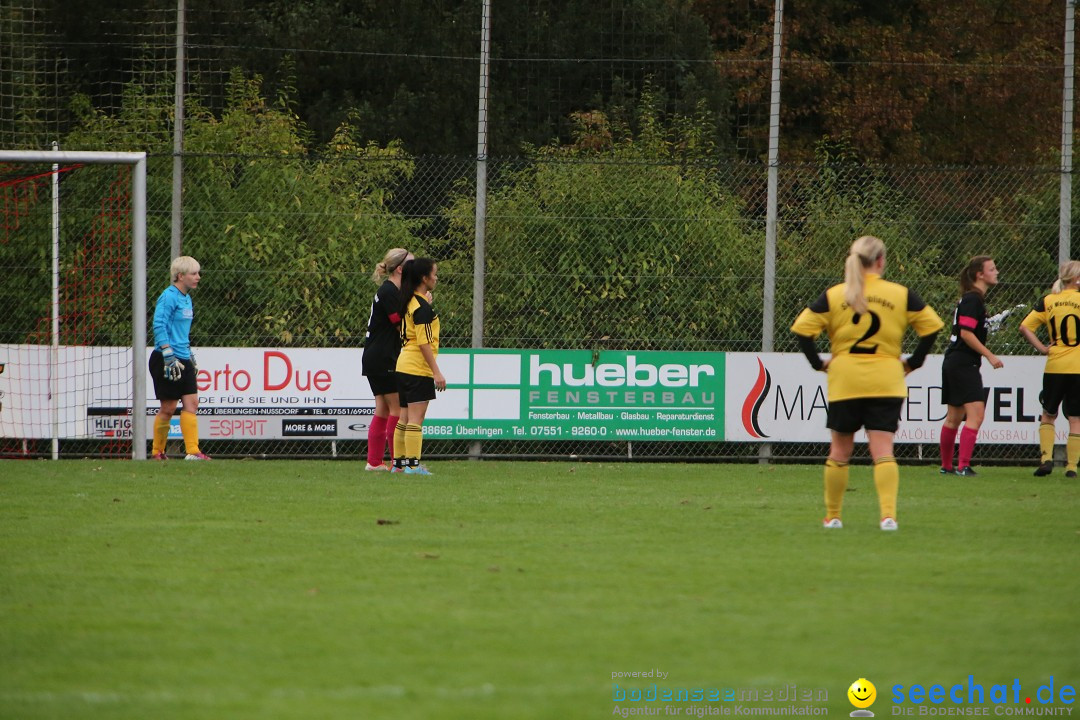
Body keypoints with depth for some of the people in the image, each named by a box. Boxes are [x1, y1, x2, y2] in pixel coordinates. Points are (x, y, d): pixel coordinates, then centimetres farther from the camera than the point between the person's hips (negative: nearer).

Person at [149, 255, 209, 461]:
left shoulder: (186, 299, 16)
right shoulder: (169, 297, -12)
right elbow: (159, 326, -19)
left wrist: (191, 357, 26)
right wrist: (169, 356, -24)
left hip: (183, 360, 9)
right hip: (167, 360, -9)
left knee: (191, 402, -1)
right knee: (168, 408, -3)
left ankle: (193, 451, -3)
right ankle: (157, 451, 9)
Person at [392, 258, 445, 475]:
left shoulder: (411, 302, 12)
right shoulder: (422, 306, -15)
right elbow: (424, 342, -18)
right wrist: (436, 371, -18)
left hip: (404, 366, 9)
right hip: (419, 369, -9)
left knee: (405, 417, 12)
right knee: (416, 417, -8)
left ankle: (399, 462, 15)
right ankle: (413, 464, -10)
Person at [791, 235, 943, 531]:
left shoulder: (833, 295, 2)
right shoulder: (901, 294, 3)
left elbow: (802, 328, -4)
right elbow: (932, 326, 4)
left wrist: (819, 363, 5)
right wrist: (913, 363, 10)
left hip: (844, 381, 0)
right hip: (886, 382, 0)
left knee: (840, 451, 11)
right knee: (883, 451, -4)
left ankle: (832, 516, 18)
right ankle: (888, 514, -18)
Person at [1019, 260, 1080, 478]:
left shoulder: (1047, 302, 4)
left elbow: (1024, 328, -3)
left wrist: (1042, 348, 1)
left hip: (1054, 366, 2)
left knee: (1048, 415, 16)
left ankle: (1046, 458, 1)